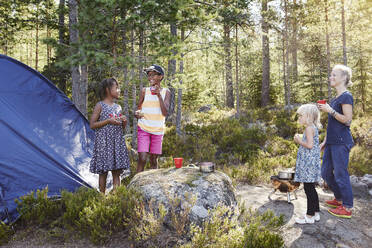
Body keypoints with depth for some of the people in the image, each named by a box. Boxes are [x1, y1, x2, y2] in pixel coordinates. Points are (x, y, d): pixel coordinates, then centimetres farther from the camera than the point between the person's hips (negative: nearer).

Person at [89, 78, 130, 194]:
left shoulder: (118, 107, 13)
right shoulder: (100, 105, -2)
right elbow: (92, 125, -7)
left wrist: (124, 122, -2)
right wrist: (108, 121, -15)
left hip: (117, 142, 5)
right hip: (104, 142, -4)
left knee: (117, 172, 3)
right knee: (103, 172, 1)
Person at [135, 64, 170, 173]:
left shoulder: (166, 92, 3)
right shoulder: (144, 91, 4)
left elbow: (165, 113, -7)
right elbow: (138, 109, 10)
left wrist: (159, 95, -15)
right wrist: (137, 114, -14)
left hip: (158, 130, 1)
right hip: (143, 128, -1)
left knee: (154, 160, 6)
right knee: (142, 159, -11)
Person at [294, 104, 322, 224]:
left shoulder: (309, 128, -14)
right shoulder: (313, 128, 17)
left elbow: (310, 145, -22)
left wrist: (299, 141, -8)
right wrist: (300, 140, 13)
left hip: (308, 162, -10)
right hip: (310, 162, 10)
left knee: (308, 188, -4)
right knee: (311, 188, 16)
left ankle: (310, 216, 2)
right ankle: (315, 213, 24)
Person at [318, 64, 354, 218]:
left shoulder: (346, 96, -10)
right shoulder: (335, 99, 17)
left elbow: (347, 120, -17)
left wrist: (330, 110, -19)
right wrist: (325, 142, 19)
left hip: (341, 142, -9)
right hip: (332, 142, 9)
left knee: (340, 174, -2)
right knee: (326, 172, 15)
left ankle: (347, 208, 12)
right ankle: (339, 199, 33)